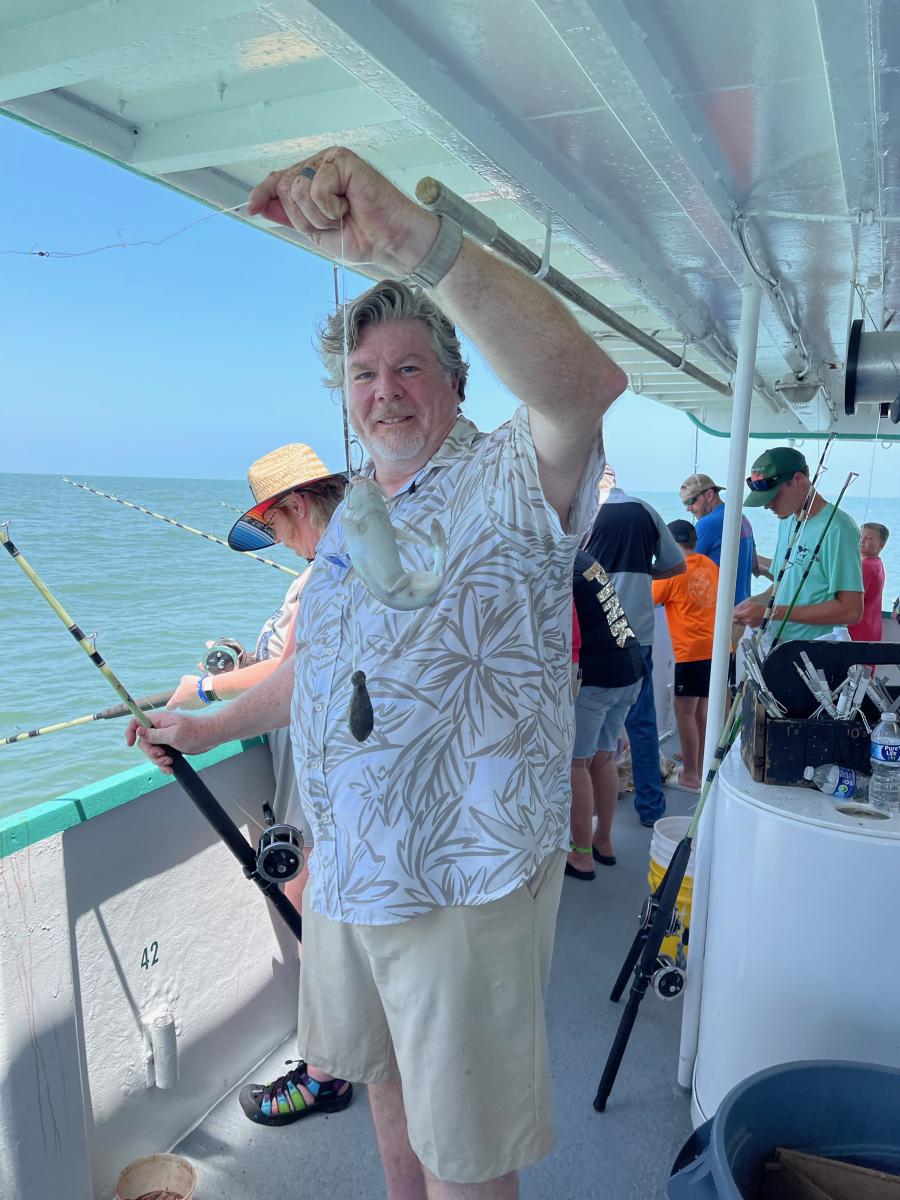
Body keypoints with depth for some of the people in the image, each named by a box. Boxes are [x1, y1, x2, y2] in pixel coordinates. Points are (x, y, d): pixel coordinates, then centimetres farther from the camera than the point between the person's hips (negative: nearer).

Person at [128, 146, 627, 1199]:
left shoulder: (503, 485, -15)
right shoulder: (350, 513, 11)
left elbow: (584, 387, -38)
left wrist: (418, 241, -48)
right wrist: (211, 726, 28)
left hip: (464, 883, -7)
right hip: (345, 867, 8)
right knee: (384, 1075, 27)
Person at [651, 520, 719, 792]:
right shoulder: (710, 565, 11)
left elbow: (649, 601, 0)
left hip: (691, 650, -8)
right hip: (714, 647, 8)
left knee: (684, 711, -1)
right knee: (701, 709, 16)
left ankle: (691, 775, 3)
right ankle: (700, 767, 25)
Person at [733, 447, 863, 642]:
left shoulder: (837, 529, -15)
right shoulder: (787, 521, 11)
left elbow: (851, 610, -20)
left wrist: (773, 613, -21)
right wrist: (756, 602, 0)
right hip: (778, 648, 7)